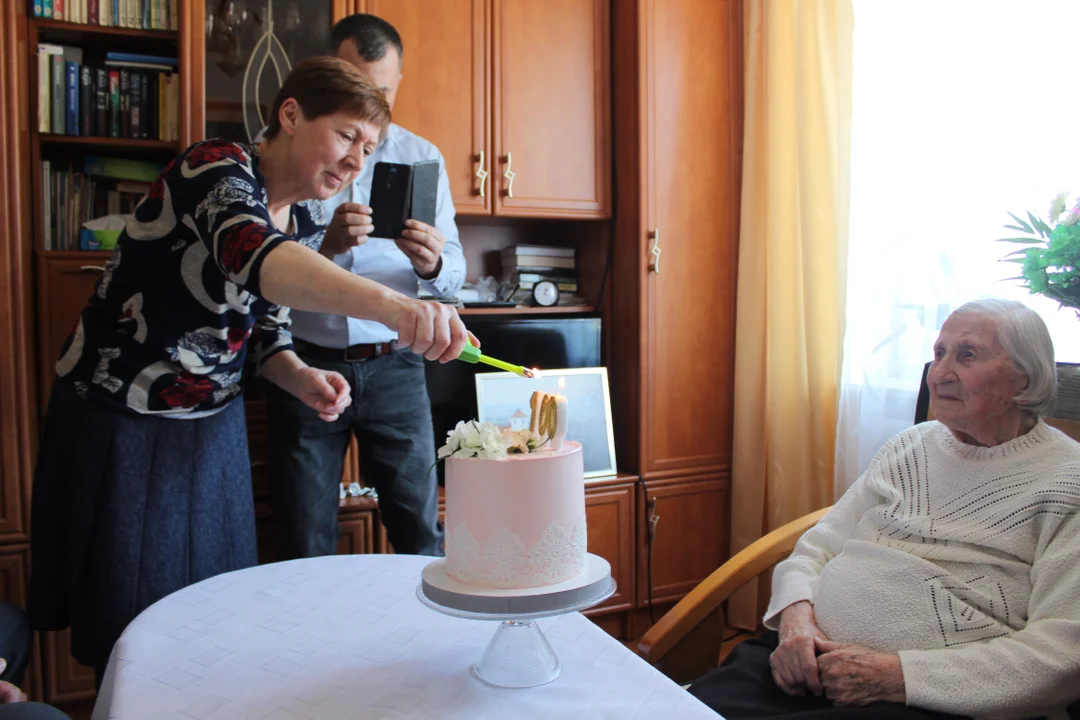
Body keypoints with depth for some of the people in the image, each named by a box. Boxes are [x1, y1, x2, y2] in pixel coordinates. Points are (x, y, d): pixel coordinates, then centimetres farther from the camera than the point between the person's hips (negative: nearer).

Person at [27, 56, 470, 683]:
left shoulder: (307, 225, 2)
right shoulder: (218, 170, -21)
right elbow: (251, 256, -45)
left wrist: (301, 378, -11)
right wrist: (391, 305, -60)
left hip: (214, 426, 7)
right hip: (120, 424, -6)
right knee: (134, 620, 6)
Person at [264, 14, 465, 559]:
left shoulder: (422, 157, 7)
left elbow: (453, 277, 4)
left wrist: (432, 264, -18)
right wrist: (325, 245, -24)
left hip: (393, 365, 1)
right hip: (306, 364, -1)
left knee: (422, 532, 3)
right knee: (306, 547, 8)